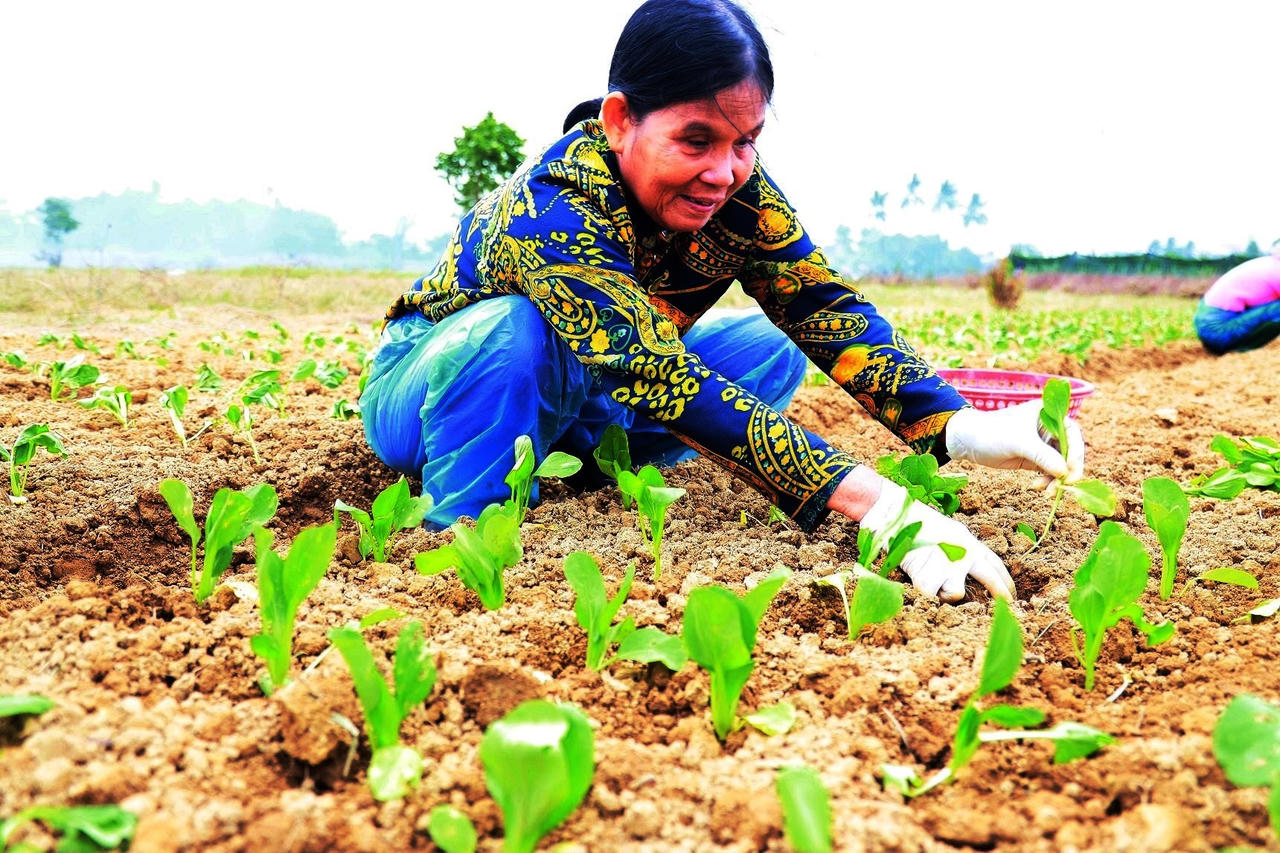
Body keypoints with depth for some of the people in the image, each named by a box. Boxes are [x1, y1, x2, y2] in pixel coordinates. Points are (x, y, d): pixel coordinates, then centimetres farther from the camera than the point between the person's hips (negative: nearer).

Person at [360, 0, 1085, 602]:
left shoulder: (739, 192, -17)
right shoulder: (555, 209, -36)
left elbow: (823, 307, -21)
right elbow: (659, 380, -46)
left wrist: (957, 426, -38)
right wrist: (875, 504, -53)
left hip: (567, 400, 6)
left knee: (773, 351, -10)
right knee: (513, 331, -39)